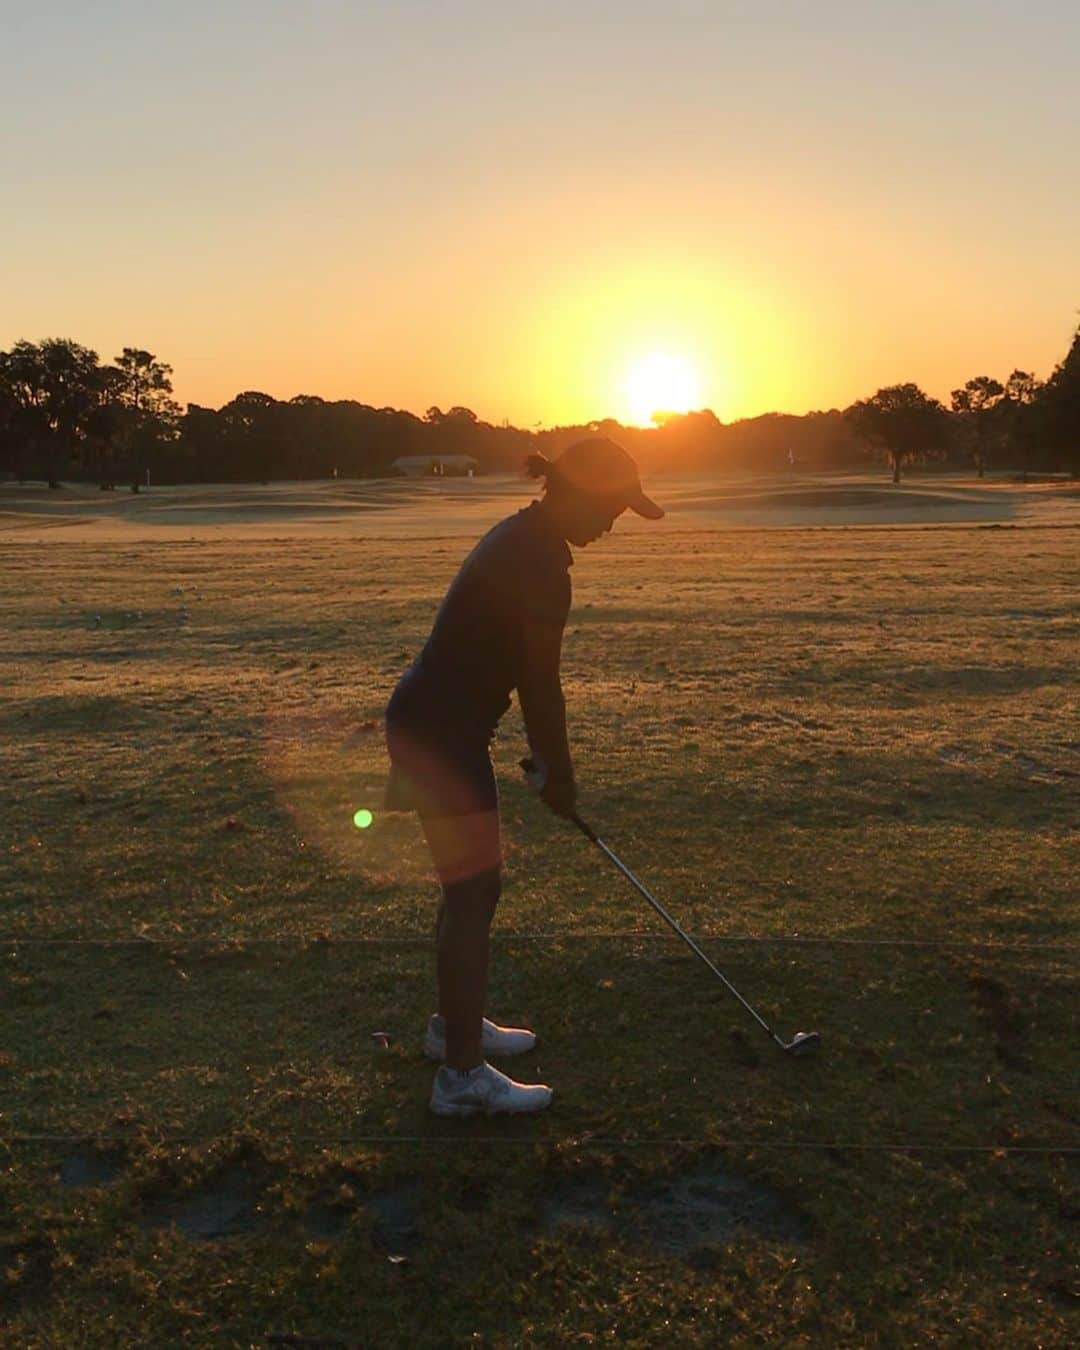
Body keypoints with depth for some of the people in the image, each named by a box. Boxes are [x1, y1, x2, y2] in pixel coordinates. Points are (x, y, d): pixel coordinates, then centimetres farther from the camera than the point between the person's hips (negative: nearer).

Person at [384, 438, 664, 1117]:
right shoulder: (541, 563, -19)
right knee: (474, 890, -3)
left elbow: (524, 672, 16)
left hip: (431, 722, 10)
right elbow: (539, 684, -15)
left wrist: (551, 766, 19)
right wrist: (559, 774, -2)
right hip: (442, 733, -10)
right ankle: (462, 1075, 6)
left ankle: (455, 1024, 35)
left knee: (473, 882, 19)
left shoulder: (522, 538, 12)